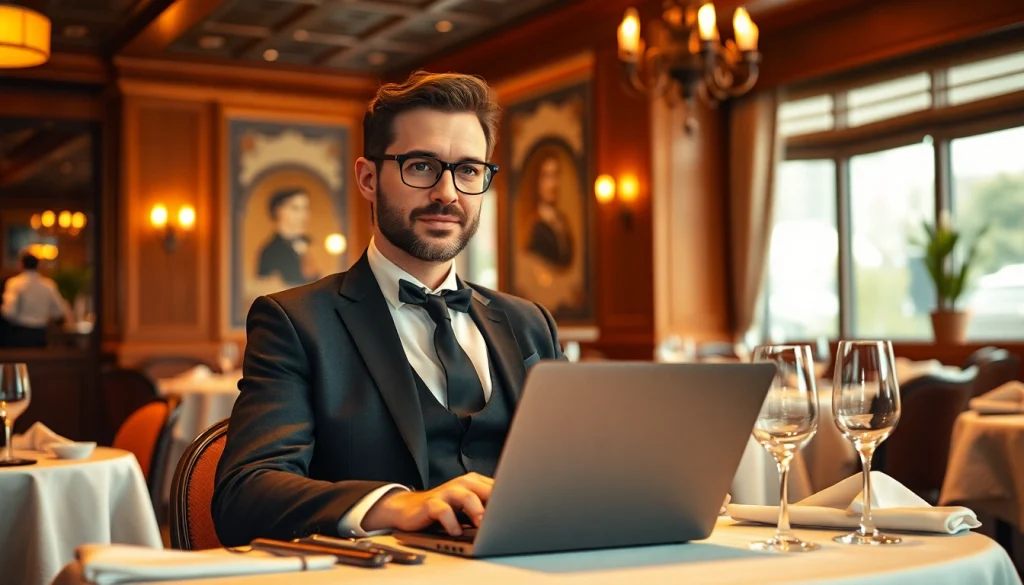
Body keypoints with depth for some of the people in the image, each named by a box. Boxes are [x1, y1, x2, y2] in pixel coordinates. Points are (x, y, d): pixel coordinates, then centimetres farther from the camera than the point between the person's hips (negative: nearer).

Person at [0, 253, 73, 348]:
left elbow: (10, 312, -17)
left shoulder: (15, 282, -9)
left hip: (19, 334, -4)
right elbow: (59, 311, 8)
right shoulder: (48, 285, 3)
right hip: (40, 335, 4)